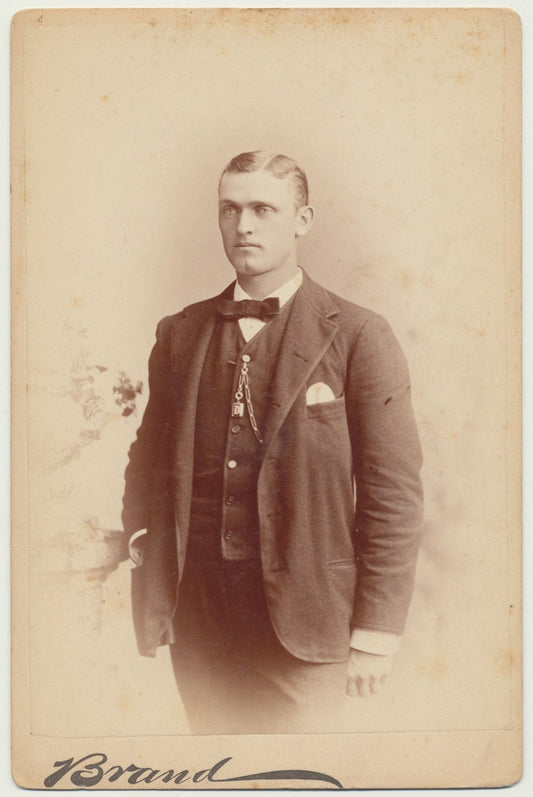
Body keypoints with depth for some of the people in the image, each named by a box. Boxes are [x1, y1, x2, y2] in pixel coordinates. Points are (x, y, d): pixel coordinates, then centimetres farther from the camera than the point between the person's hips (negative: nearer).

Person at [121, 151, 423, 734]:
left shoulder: (358, 337, -5)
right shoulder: (179, 333, 8)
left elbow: (395, 493, -6)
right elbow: (149, 460, 16)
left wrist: (376, 634, -8)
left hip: (301, 616, -3)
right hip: (197, 616, 4)